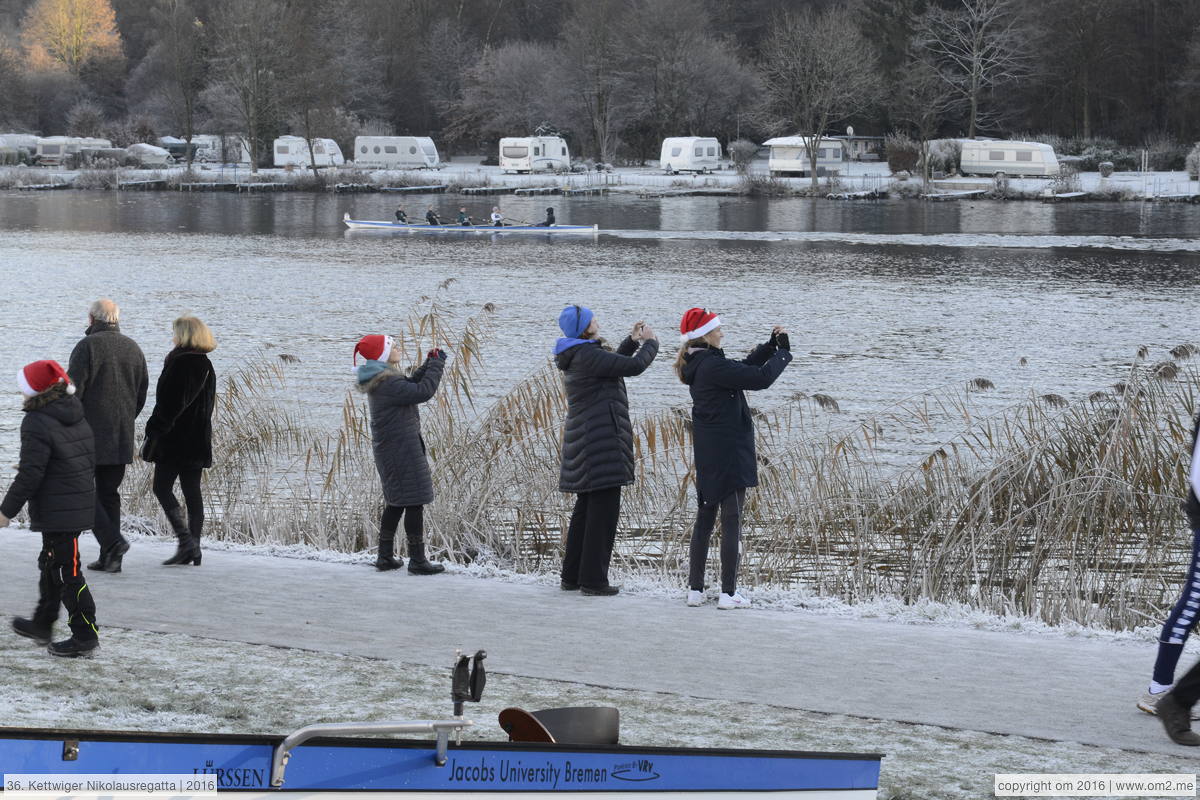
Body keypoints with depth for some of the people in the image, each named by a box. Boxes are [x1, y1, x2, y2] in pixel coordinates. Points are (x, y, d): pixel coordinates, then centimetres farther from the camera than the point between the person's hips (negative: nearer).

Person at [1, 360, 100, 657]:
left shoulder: (37, 423, -18)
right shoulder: (78, 417, 8)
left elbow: (30, 474, -20)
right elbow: (90, 461, 15)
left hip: (55, 511, -9)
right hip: (82, 506, 9)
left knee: (67, 571, -3)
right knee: (50, 563, 22)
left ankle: (85, 636, -2)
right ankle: (42, 625, 35)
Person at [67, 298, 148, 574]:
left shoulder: (88, 346, -10)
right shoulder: (133, 348, 11)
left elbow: (73, 389, -13)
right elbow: (142, 392, 16)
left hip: (89, 432, -6)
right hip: (121, 437, 6)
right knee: (109, 493, 12)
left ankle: (112, 541, -16)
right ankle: (109, 558, 9)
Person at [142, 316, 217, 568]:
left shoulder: (179, 363, -14)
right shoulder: (206, 365, 12)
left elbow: (168, 404, -18)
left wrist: (153, 433, -13)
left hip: (174, 439, -8)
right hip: (199, 439, 8)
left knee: (162, 487, -1)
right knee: (192, 491, 9)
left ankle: (186, 540, -13)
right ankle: (193, 549, 8)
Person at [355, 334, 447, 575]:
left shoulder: (378, 380, 10)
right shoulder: (388, 383, -22)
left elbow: (409, 385, 18)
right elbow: (422, 392, -25)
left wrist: (428, 365, 6)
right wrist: (436, 365, -13)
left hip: (388, 448, 10)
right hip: (402, 447, -10)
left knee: (395, 502, 18)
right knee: (415, 501, -5)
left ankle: (385, 557, 22)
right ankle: (417, 560, -3)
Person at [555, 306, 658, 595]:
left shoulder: (576, 355, 14)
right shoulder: (587, 355, -17)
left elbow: (612, 364, 29)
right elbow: (633, 366, -17)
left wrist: (632, 341, 21)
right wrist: (650, 343, 0)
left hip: (584, 439, 10)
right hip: (602, 438, -10)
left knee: (586, 508, 16)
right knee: (603, 509, -6)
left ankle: (572, 576, 20)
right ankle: (593, 579, -5)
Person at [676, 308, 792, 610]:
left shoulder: (698, 364, 10)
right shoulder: (713, 365, -19)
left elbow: (744, 367, 19)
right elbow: (760, 378, -21)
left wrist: (771, 345, 10)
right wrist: (783, 352, -5)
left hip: (706, 455, 9)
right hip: (729, 452, -9)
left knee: (704, 518, 13)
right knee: (732, 521, -4)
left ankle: (695, 589, 15)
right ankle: (728, 593, -4)